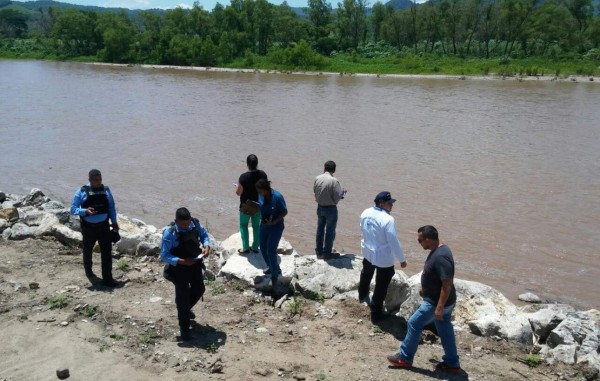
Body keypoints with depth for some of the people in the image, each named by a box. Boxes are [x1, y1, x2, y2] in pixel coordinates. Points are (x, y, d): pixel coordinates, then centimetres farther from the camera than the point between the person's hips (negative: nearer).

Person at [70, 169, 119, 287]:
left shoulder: (106, 190, -1)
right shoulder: (82, 192, -11)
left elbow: (111, 207, 10)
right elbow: (73, 209, -10)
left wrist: (114, 222, 7)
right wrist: (85, 211, -29)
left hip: (104, 226, 2)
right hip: (88, 227, -2)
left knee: (107, 252, -3)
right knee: (88, 250, 19)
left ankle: (107, 278, 2)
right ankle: (88, 270, 45)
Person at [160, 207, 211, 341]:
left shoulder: (195, 223, -13)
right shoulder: (169, 233, -26)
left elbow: (204, 234, 6)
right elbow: (164, 255, -21)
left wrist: (206, 246, -15)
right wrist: (182, 261, -32)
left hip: (195, 264, 6)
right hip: (180, 268, -5)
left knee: (199, 289, 23)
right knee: (182, 296, 6)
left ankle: (186, 309, 54)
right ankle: (184, 328, 25)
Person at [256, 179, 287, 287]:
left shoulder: (277, 197, -25)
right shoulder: (261, 195, -7)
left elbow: (284, 212, -16)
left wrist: (274, 222, -25)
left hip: (276, 227, -7)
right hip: (264, 225, 7)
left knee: (271, 251, -7)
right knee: (263, 249, 14)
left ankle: (274, 275, 11)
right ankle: (273, 268, 36)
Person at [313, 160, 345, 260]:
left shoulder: (317, 179, -5)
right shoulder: (334, 181, -22)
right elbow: (337, 197, -21)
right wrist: (343, 192, -1)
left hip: (320, 207, 5)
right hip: (331, 209, -5)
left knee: (320, 229, 20)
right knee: (330, 231, 10)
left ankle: (319, 251, 32)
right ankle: (327, 253, 19)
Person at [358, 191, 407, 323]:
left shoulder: (366, 213, -6)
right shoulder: (388, 220, -28)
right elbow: (394, 242, -25)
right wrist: (402, 259, -13)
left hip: (368, 252, 8)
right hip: (384, 258, -8)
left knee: (366, 274, 34)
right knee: (381, 286, 8)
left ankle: (362, 295, 60)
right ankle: (376, 313, 20)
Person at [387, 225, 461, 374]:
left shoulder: (440, 257, -30)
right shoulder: (438, 250, 2)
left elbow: (447, 284, -30)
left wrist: (439, 308, -27)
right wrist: (424, 287, 25)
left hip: (436, 302, -10)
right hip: (443, 301, 10)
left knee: (414, 324, 4)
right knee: (445, 330, 18)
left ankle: (405, 358, 19)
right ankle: (452, 363, 30)